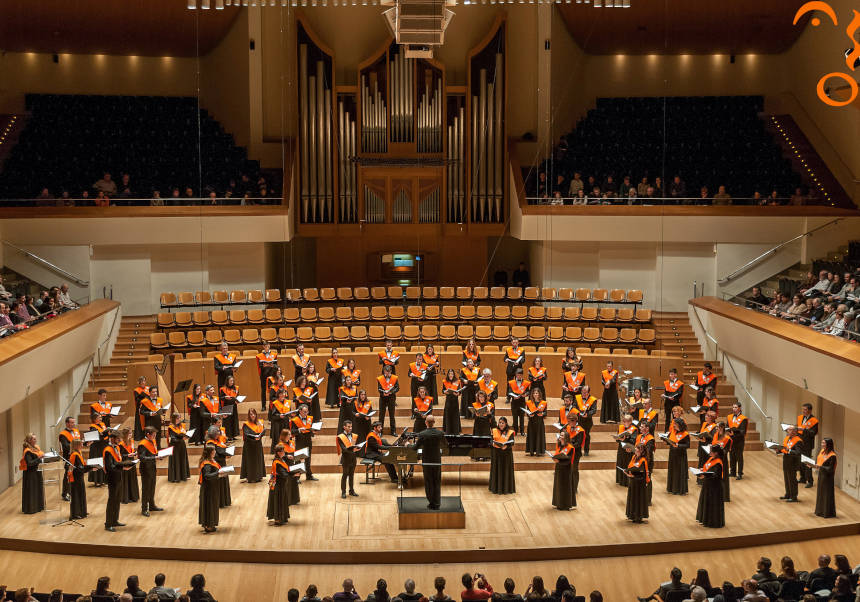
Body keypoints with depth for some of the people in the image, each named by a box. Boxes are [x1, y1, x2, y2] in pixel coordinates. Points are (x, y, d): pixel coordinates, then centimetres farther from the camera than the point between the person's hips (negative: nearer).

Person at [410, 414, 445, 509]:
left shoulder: (422, 435, -17)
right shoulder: (440, 433, -9)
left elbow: (415, 447, -11)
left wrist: (409, 445, 11)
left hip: (426, 462, -2)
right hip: (437, 461, 2)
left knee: (429, 483, 10)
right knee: (437, 483, 12)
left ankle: (431, 503, 13)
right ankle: (436, 504, 16)